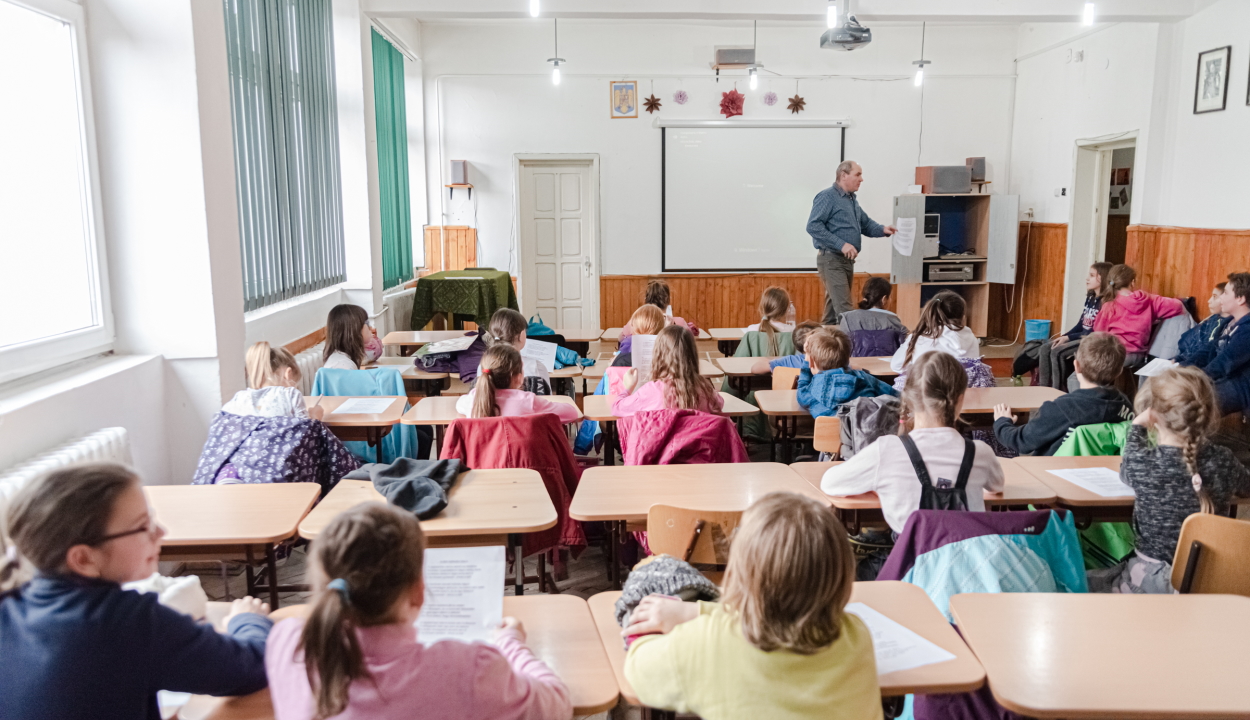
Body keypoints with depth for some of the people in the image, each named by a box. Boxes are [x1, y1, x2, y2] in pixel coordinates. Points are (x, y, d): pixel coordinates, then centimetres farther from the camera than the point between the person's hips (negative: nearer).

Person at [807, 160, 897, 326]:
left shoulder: (852, 200, 17)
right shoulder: (827, 197, -10)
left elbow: (866, 224, 24)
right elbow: (813, 226, -20)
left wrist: (882, 229, 1)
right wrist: (841, 244, -24)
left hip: (847, 261, 9)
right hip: (831, 260, -9)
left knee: (833, 309, 13)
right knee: (844, 310, -16)